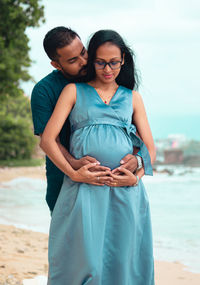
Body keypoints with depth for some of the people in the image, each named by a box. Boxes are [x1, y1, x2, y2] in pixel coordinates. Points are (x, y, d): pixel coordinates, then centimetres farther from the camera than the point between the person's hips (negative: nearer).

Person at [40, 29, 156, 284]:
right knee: (85, 261, -6)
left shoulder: (132, 97, 19)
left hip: (125, 190, 2)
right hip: (83, 189, -2)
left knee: (123, 260, 1)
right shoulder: (74, 91, 12)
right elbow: (47, 140, 3)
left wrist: (136, 176, -5)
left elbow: (149, 146, 14)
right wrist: (74, 173, -10)